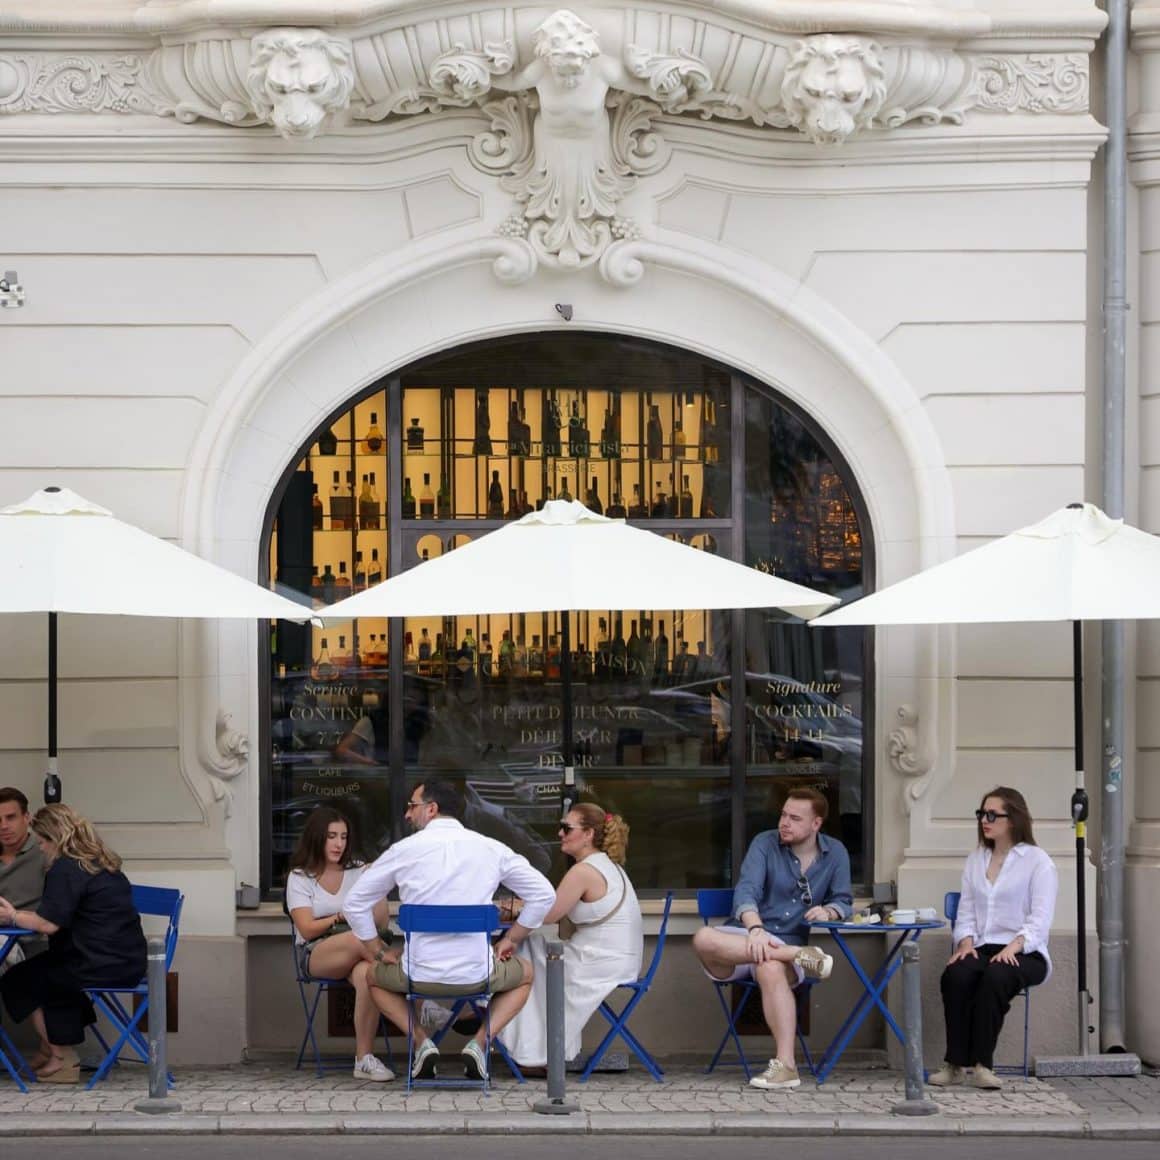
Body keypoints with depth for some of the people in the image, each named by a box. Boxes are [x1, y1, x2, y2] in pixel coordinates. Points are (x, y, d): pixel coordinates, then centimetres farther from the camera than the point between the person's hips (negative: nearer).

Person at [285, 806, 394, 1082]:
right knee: (360, 939, -37)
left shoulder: (359, 872, 16)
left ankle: (364, 1058, -38)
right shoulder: (300, 877, 9)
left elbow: (381, 925, 7)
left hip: (358, 954, 2)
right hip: (316, 955, -2)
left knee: (366, 974, -39)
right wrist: (342, 917, -11)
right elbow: (307, 930, -4)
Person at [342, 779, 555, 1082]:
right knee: (525, 973, 32)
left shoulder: (405, 849, 0)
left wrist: (379, 952, 17)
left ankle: (421, 1041, 9)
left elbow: (356, 903, 6)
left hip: (419, 975, 0)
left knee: (374, 975, 32)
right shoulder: (491, 848, 3)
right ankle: (480, 1042, 8)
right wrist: (511, 939, 16)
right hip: (478, 976, 0)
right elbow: (544, 894, 7)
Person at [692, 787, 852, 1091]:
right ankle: (803, 956, -36)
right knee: (704, 939, -36)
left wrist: (829, 912, -13)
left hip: (789, 943, -1)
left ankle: (785, 1065, -45)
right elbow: (746, 890, -14)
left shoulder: (835, 853, 9)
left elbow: (843, 902, 13)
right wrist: (756, 929, -33)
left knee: (771, 969, -40)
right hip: (742, 940, 1)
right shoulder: (765, 844, 1)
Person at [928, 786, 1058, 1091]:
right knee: (955, 975, -31)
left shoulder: (1037, 861, 3)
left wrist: (1014, 946, -23)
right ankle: (955, 1064, -31)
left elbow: (1040, 918, -6)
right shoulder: (975, 859, 21)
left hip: (1023, 952, -4)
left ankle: (982, 1064, -34)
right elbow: (966, 910, 16)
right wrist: (966, 942, -6)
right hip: (981, 949, 4)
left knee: (996, 976, -38)